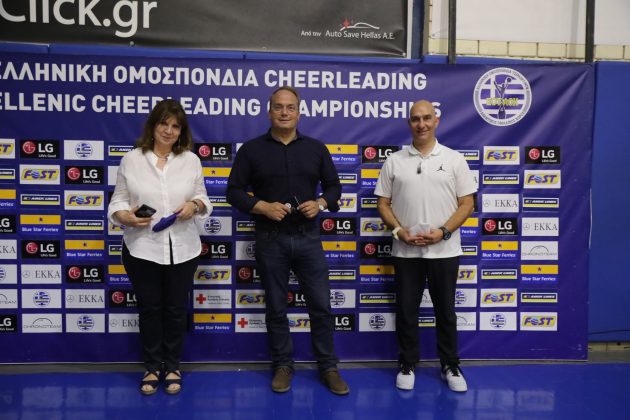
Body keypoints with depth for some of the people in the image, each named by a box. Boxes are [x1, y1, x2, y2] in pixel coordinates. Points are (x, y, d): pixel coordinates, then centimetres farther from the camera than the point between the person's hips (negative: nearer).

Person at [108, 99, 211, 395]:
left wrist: (194, 205, -12)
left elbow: (203, 198, 9)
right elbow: (118, 201, 2)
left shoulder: (191, 160, 4)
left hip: (182, 249, 1)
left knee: (176, 309, 11)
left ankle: (172, 366, 28)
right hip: (141, 248, -1)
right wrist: (127, 217, -18)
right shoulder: (131, 159, 1)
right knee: (149, 309, 10)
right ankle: (152, 367, 27)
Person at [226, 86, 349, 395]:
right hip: (270, 240, -1)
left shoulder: (316, 148, 6)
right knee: (276, 308, 10)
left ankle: (328, 367, 20)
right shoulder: (251, 149, 1)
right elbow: (234, 191, 1)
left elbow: (333, 185, 12)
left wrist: (320, 203, -9)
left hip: (308, 237, 1)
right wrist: (263, 207, -14)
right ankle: (283, 365, 27)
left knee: (321, 305, 4)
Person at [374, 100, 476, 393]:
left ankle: (450, 366, 27)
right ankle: (407, 365, 25)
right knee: (406, 311, 9)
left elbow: (466, 204, -1)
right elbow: (383, 203, 4)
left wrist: (443, 232, -14)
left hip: (444, 251, -1)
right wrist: (399, 231, -11)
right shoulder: (394, 161, 4)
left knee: (445, 311, 11)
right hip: (405, 251, 1)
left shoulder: (454, 159, 1)